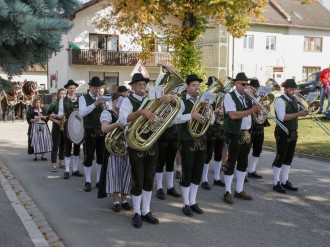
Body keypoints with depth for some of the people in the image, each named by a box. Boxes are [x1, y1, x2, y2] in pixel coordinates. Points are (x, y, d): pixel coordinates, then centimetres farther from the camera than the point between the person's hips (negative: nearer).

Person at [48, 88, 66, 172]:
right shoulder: (54, 103, -4)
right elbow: (48, 116, -4)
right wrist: (56, 121, -17)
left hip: (65, 127, 4)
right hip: (57, 127, -4)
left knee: (63, 145, 11)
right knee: (55, 146, -4)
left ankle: (61, 162, 21)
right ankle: (53, 165, -2)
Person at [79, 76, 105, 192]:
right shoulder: (83, 98, -3)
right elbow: (82, 113, -19)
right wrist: (94, 104, -26)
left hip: (102, 131, 4)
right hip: (90, 132, -4)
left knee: (102, 156, 8)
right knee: (89, 156, 0)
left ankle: (99, 180, 19)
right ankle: (88, 181, 10)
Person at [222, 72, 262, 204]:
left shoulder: (247, 97, 12)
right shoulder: (229, 96, -9)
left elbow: (257, 112, 12)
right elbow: (233, 115, -22)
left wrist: (258, 108, -10)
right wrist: (251, 110, -22)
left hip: (246, 134, 7)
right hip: (234, 134, -7)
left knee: (243, 163, 12)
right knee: (231, 163, 0)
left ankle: (239, 190, 23)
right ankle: (228, 192, 9)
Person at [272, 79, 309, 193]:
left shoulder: (293, 100, 13)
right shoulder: (280, 100, -12)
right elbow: (282, 117, -23)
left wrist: (303, 110, -8)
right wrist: (298, 114, -25)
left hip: (293, 133, 8)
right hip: (283, 134, -8)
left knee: (289, 158, 12)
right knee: (280, 158, -2)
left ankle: (285, 181, 21)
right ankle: (276, 183, 6)